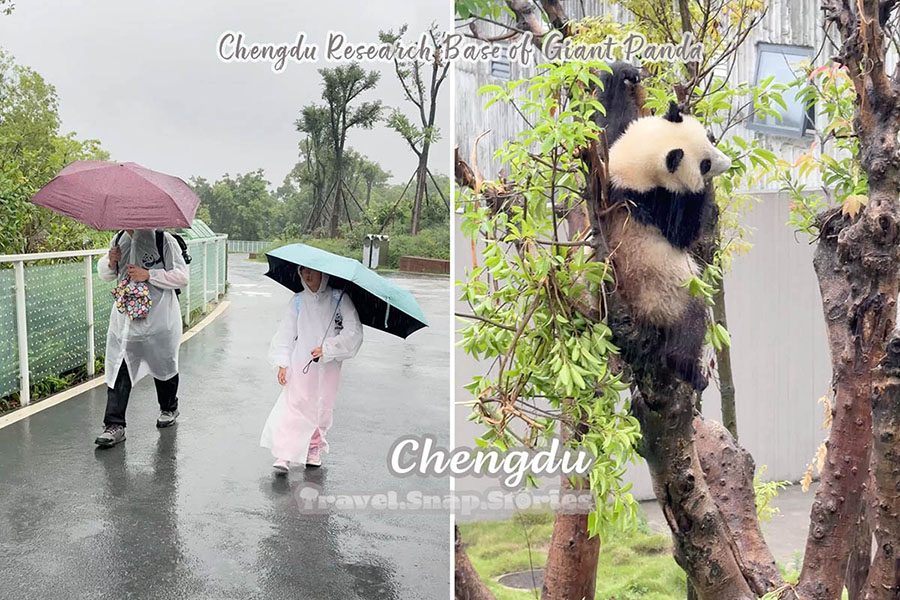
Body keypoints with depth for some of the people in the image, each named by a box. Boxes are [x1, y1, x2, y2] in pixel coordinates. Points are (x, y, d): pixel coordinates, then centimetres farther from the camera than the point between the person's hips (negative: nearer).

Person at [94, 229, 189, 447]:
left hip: (159, 318, -4)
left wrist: (148, 275, -20)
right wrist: (110, 262, -5)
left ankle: (169, 409, 39)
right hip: (124, 318, 4)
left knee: (163, 365, 14)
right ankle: (115, 426, -1)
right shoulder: (119, 240, 6)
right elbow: (105, 275, 17)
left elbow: (182, 276, -13)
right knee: (118, 370, -4)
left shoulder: (163, 240, -10)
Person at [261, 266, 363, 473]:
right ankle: (284, 456, -6)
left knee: (322, 409, 9)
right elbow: (286, 332, 7)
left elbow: (354, 333, -9)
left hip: (328, 366, -1)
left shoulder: (339, 299, -4)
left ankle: (314, 449, 29)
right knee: (293, 406, -7)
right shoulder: (298, 301, 5)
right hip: (300, 364, 1)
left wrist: (327, 348, -17)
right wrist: (282, 363, -1)